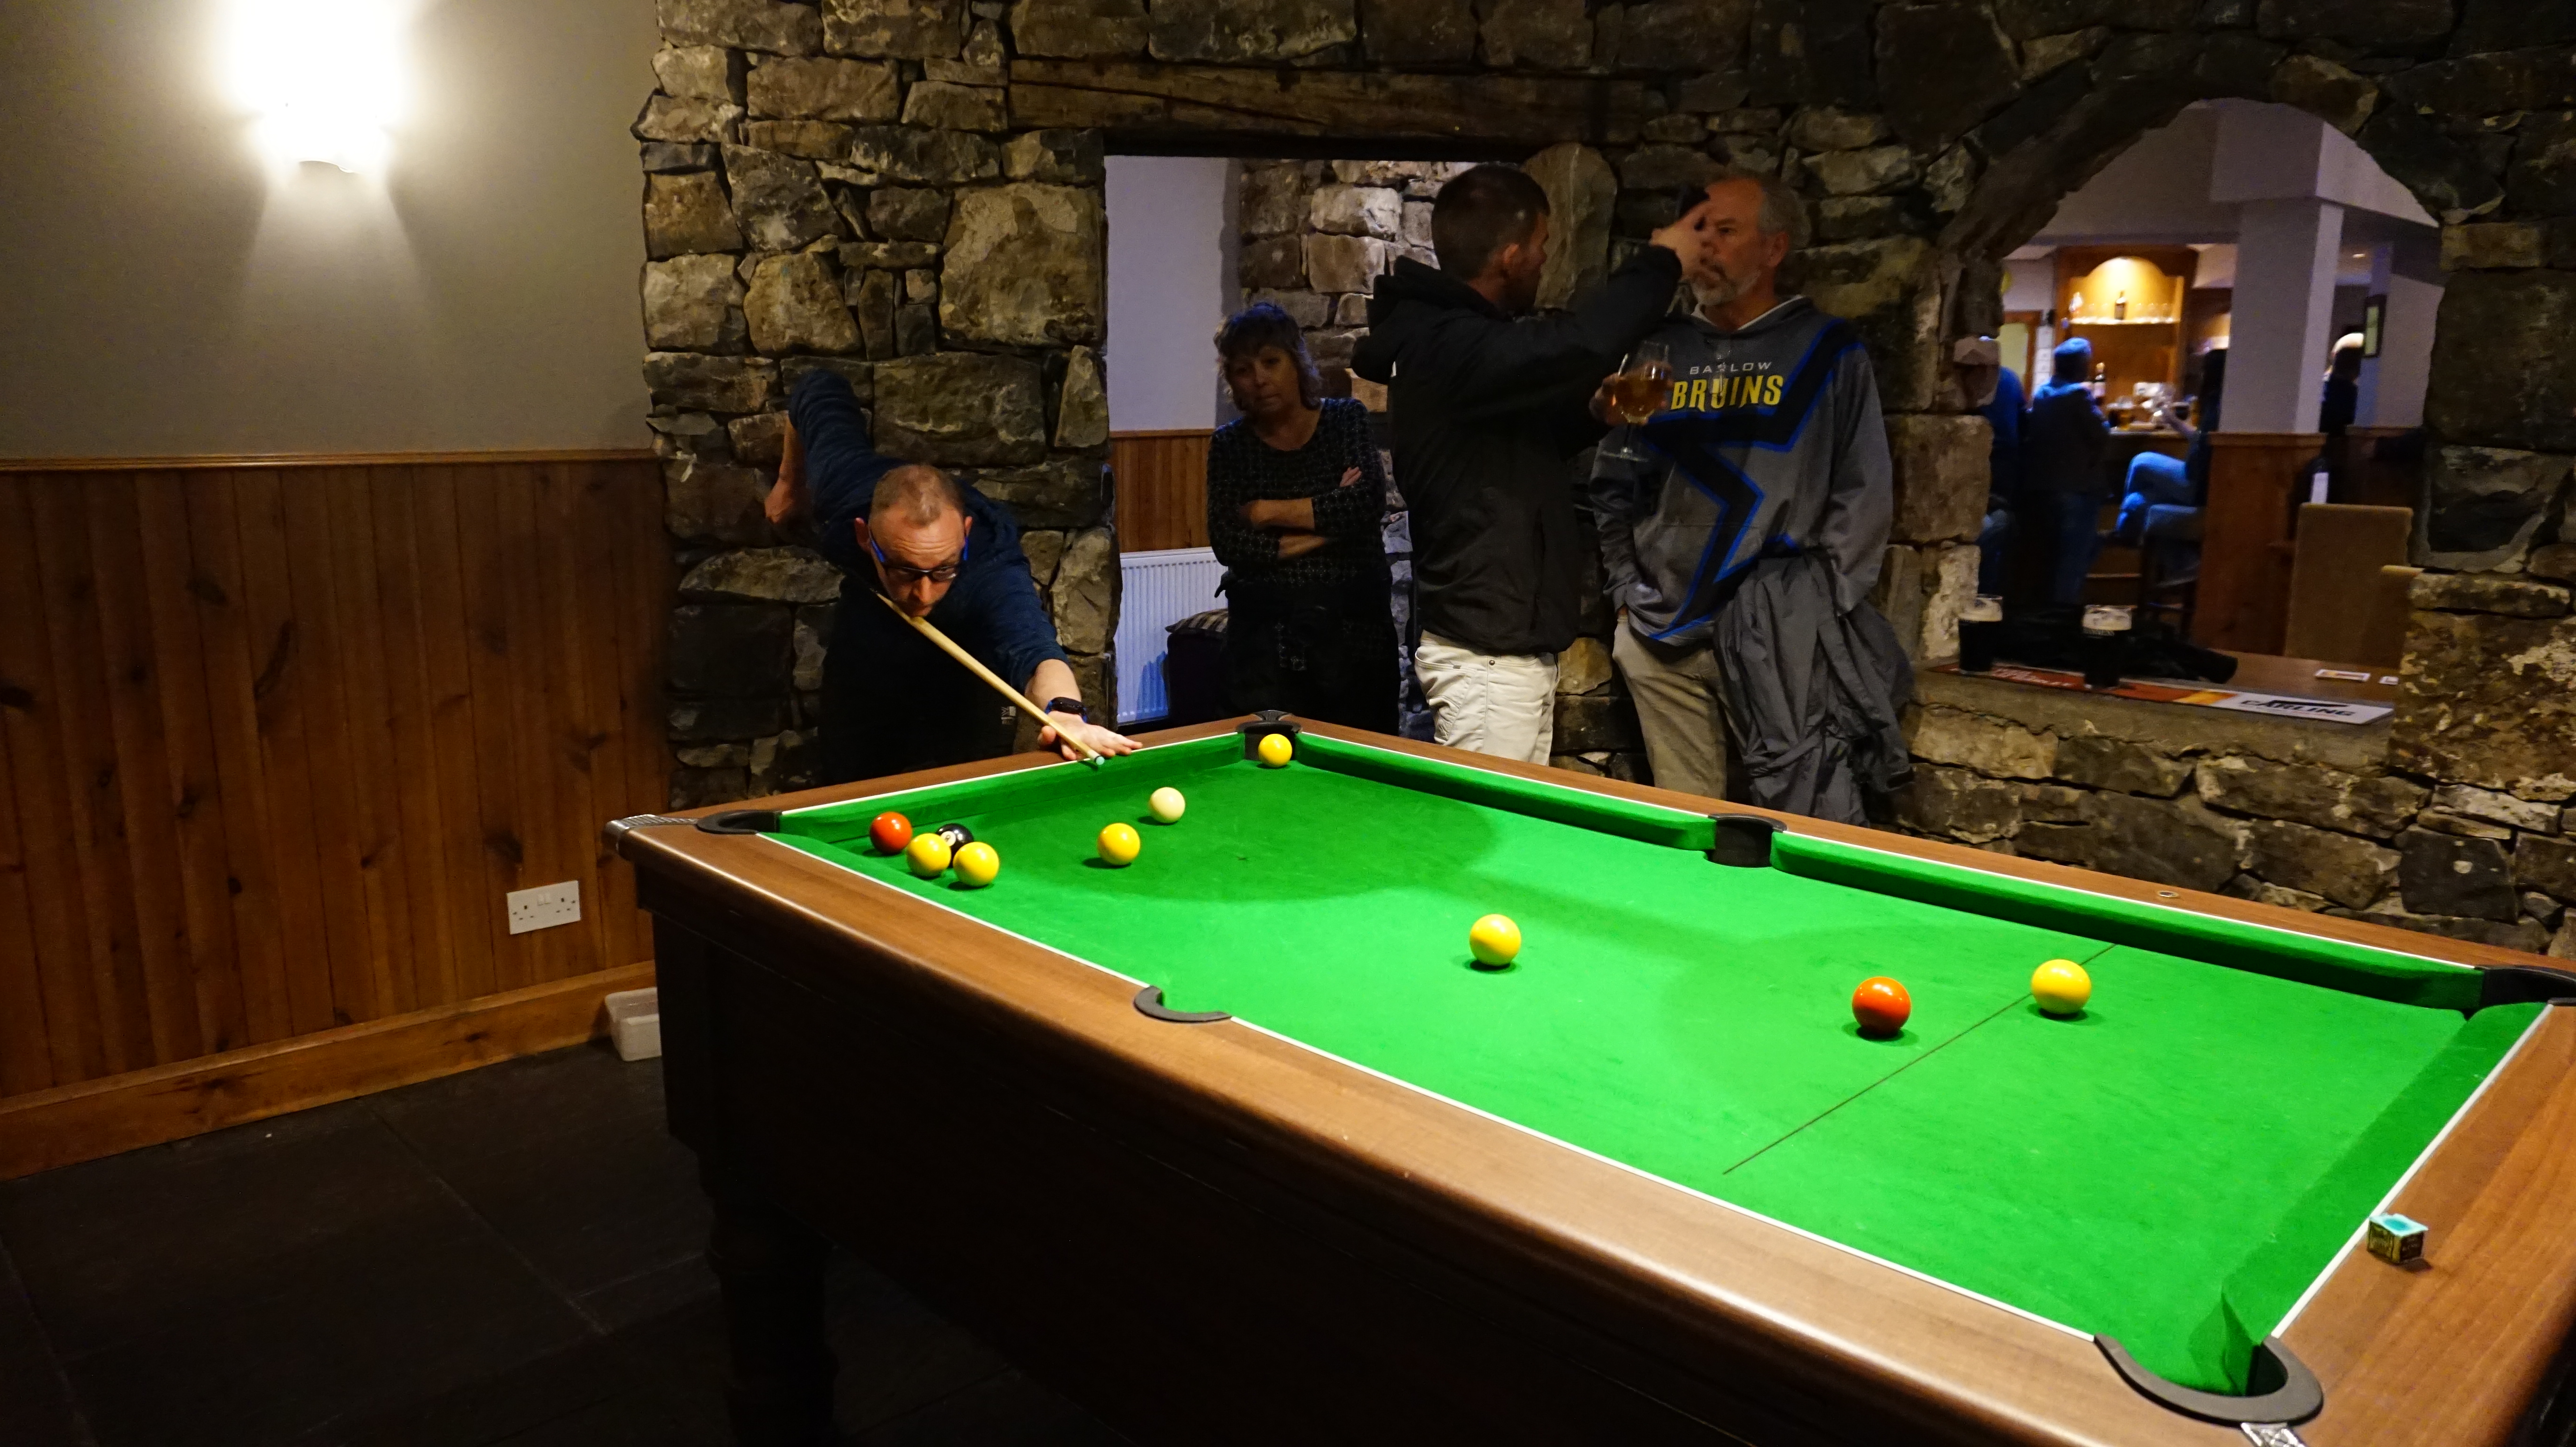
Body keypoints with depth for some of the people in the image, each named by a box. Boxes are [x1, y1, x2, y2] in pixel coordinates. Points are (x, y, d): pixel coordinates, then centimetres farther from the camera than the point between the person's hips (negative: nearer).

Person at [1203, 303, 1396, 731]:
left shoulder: (1347, 419, 4)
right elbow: (1228, 546, -7)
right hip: (1265, 636, 1)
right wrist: (1326, 526, -10)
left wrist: (1270, 512, -9)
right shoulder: (1230, 445, 6)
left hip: (1355, 630, 0)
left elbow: (1369, 502, -14)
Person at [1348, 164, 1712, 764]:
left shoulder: (1458, 338, 14)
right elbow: (1573, 348, -34)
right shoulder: (1446, 347, -18)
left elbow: (1531, 439, 26)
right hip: (1486, 654, -10)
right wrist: (1660, 262, -17)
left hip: (1514, 644, 10)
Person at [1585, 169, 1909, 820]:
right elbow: (1614, 488, 18)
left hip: (1781, 642, -3)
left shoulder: (1828, 351, 4)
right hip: (1663, 637, 3)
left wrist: (1817, 612, -5)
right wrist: (1627, 590, 8)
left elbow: (1865, 495, 2)